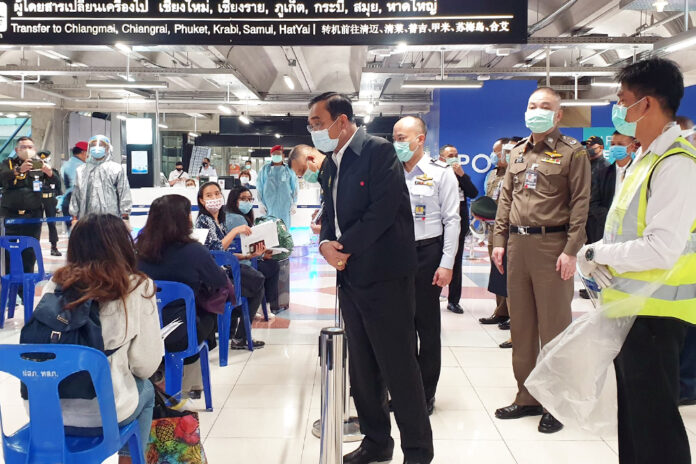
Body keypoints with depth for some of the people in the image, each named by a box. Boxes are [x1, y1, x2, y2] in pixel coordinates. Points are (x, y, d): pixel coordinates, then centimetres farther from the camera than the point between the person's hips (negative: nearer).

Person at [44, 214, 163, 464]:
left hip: (45, 409, 4)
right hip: (102, 414, -4)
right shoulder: (137, 287, -9)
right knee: (145, 389, 30)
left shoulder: (55, 283, 1)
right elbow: (145, 366, -7)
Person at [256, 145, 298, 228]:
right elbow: (259, 186, 9)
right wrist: (261, 203, 3)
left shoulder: (289, 169, 7)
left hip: (285, 204, 0)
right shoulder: (265, 169, 8)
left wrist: (294, 204, 6)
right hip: (269, 204, 0)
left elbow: (294, 187, 10)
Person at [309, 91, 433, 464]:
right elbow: (330, 215, 15)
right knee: (362, 369, 15)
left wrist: (344, 248, -14)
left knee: (399, 368, 0)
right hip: (350, 278, 8)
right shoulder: (332, 165, 15)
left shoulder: (379, 151, -11)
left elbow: (381, 212, -20)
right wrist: (325, 244, -6)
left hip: (385, 277, -8)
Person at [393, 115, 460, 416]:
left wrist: (446, 264, -11)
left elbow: (451, 220, -6)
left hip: (427, 253, -4)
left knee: (427, 325, 5)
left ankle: (426, 393, 18)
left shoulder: (441, 174, -4)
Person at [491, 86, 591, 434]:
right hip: (517, 244, 6)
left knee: (554, 326, -1)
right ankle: (527, 397, 22)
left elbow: (580, 203, -8)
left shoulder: (572, 152, -2)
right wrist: (500, 240, 9)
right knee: (521, 324, 10)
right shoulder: (517, 153, 16)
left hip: (551, 244, -6)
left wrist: (571, 250, -15)